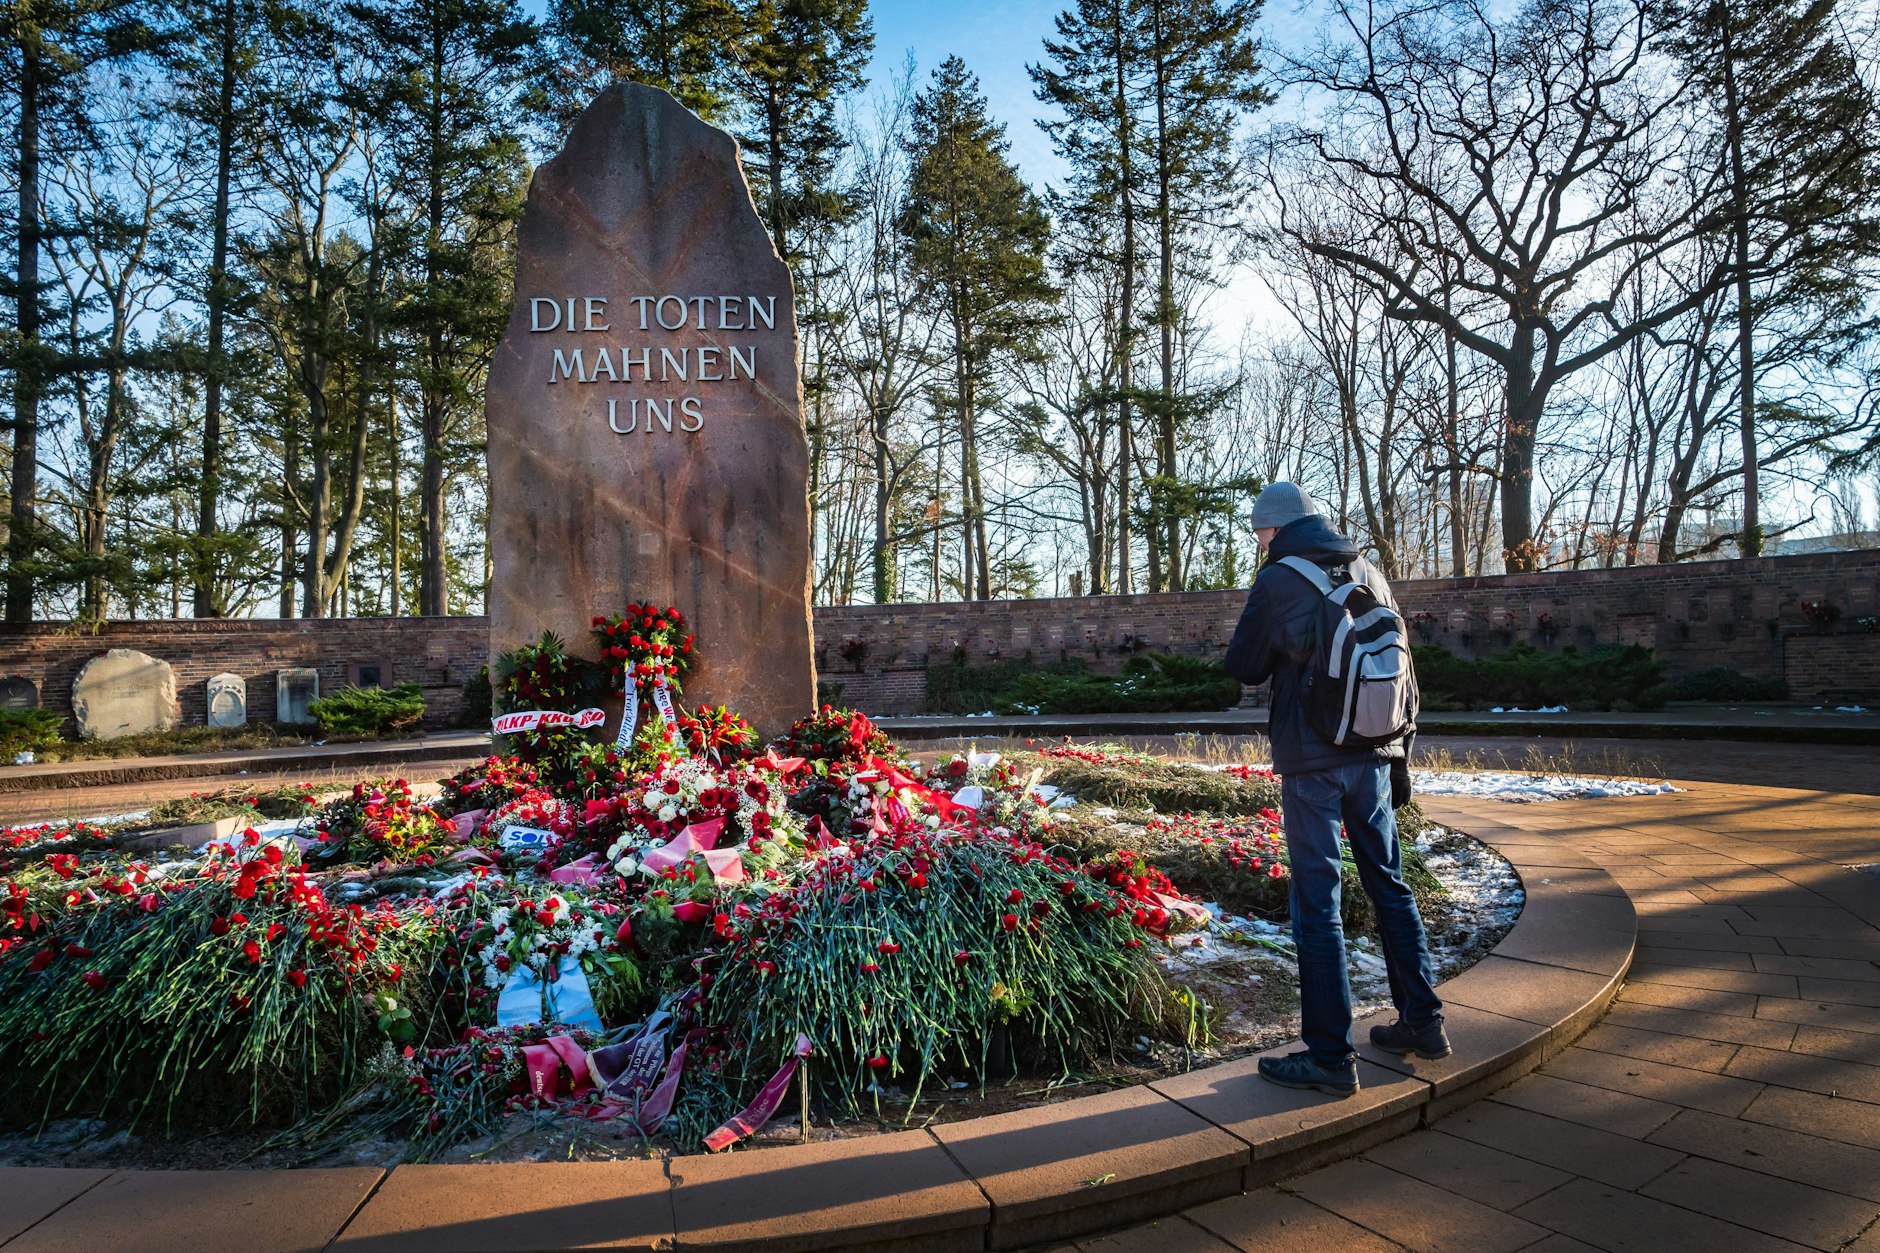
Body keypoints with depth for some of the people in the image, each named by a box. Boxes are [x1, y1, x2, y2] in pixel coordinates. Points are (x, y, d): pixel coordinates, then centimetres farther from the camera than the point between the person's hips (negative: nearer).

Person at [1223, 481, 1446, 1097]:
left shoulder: (1278, 580, -8)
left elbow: (1243, 667, -3)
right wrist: (1400, 757, 18)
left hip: (1310, 762, -6)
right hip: (1374, 757, 6)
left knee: (1316, 904, 0)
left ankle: (1331, 1056, 6)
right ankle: (1423, 1021, 28)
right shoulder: (1369, 573, 10)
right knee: (1390, 886, 18)